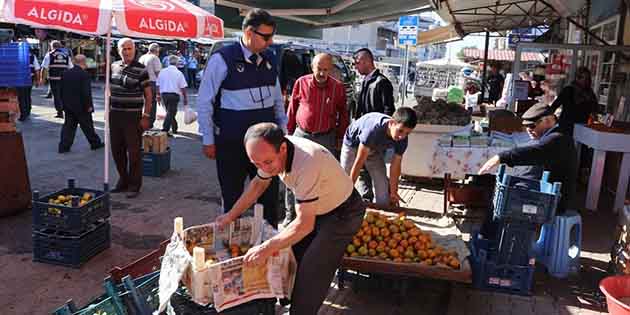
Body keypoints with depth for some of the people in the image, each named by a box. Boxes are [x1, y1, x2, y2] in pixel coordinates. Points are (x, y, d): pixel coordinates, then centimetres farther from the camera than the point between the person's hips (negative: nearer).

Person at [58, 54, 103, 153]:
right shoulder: (84, 74, -16)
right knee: (87, 126, 7)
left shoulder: (65, 73, 5)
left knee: (68, 126, 9)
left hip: (68, 105, 6)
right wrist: (89, 105, -13)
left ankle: (64, 146, 6)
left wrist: (64, 102, 18)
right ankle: (95, 143, 21)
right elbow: (86, 92, -20)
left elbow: (61, 90, 10)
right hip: (81, 106, -6)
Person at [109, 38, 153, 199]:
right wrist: (108, 109, 15)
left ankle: (134, 185, 10)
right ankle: (123, 180, 27)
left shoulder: (140, 70, -7)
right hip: (115, 114, 6)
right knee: (117, 150, 12)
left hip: (132, 116, -6)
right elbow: (110, 90, 19)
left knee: (134, 152, -1)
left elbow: (148, 95, -7)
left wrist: (146, 116, -12)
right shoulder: (114, 66, 9)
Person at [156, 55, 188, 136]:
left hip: (164, 94, 5)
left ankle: (174, 128, 30)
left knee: (170, 111, 19)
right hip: (174, 95, -5)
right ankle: (165, 129, -12)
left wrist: (158, 95, 19)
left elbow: (158, 85, 10)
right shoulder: (178, 73, -7)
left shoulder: (162, 72, 5)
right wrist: (185, 98, 1)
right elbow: (183, 87, -8)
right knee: (171, 113, -3)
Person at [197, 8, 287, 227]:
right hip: (231, 142, -5)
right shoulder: (222, 59, -12)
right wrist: (208, 141, -6)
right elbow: (204, 102, -7)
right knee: (232, 197, 11)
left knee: (270, 195, 12)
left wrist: (282, 129, 15)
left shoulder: (269, 59, 6)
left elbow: (277, 98, 16)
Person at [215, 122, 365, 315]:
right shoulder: (270, 152, -15)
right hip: (313, 208, 7)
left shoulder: (307, 163, -39)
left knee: (311, 275, -10)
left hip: (341, 212, -7)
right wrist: (230, 216, 8)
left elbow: (305, 224, -34)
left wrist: (267, 248, -31)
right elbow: (258, 184, 6)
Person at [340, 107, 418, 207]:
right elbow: (358, 162, -39)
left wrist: (393, 192, -7)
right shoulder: (373, 129, -46)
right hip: (353, 143, -4)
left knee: (382, 186, -3)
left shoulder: (402, 140, -28)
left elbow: (395, 166, -14)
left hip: (376, 149, 4)